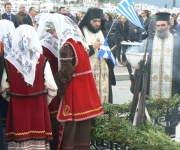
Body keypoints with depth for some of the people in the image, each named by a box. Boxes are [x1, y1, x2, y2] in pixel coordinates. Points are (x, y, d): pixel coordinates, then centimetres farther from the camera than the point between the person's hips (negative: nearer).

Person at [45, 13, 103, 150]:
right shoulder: (78, 41, 9)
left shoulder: (67, 46, -17)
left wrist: (59, 91, -2)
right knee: (83, 126, 14)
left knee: (70, 128, 0)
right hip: (85, 88, 8)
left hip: (74, 91, -8)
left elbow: (65, 73, -19)